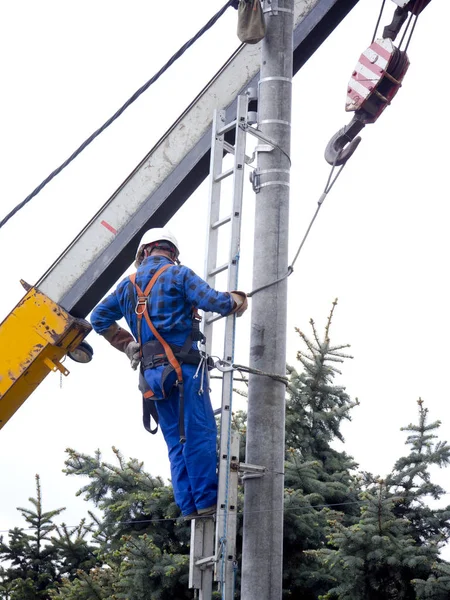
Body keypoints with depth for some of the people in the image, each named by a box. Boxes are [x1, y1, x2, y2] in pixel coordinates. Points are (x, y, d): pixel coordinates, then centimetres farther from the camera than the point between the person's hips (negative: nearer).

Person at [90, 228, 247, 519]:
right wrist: (238, 300, 9)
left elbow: (99, 318, 24)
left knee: (176, 441, 8)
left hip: (152, 373, 6)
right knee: (200, 433, -6)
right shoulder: (178, 274, 0)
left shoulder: (129, 284, 17)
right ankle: (207, 500, -11)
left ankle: (189, 505, 4)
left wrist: (126, 343, 27)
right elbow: (214, 301, -11)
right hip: (183, 367, -6)